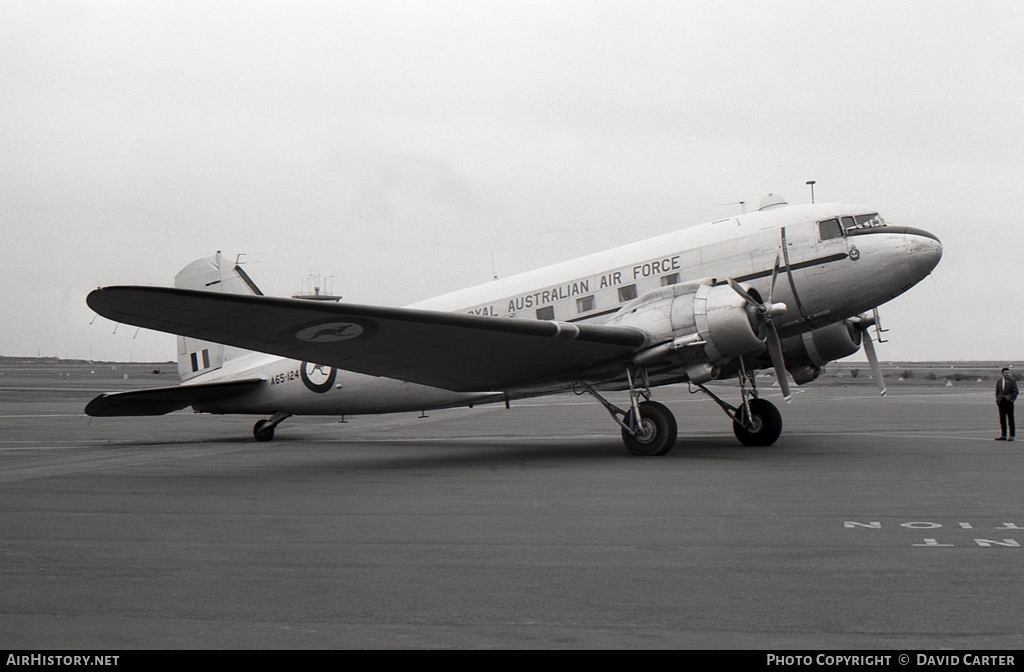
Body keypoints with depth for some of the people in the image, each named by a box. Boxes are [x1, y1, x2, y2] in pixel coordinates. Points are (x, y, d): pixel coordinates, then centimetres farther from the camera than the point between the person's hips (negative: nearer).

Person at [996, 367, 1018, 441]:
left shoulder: (1012, 381, -1)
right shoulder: (999, 381, 12)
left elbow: (1015, 391, -3)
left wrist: (1012, 399, -11)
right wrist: (997, 399, 6)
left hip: (1009, 402, -4)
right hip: (1001, 402, 4)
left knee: (1010, 419, -3)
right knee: (1002, 419, 6)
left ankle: (1012, 436, 0)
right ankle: (1004, 436, 12)